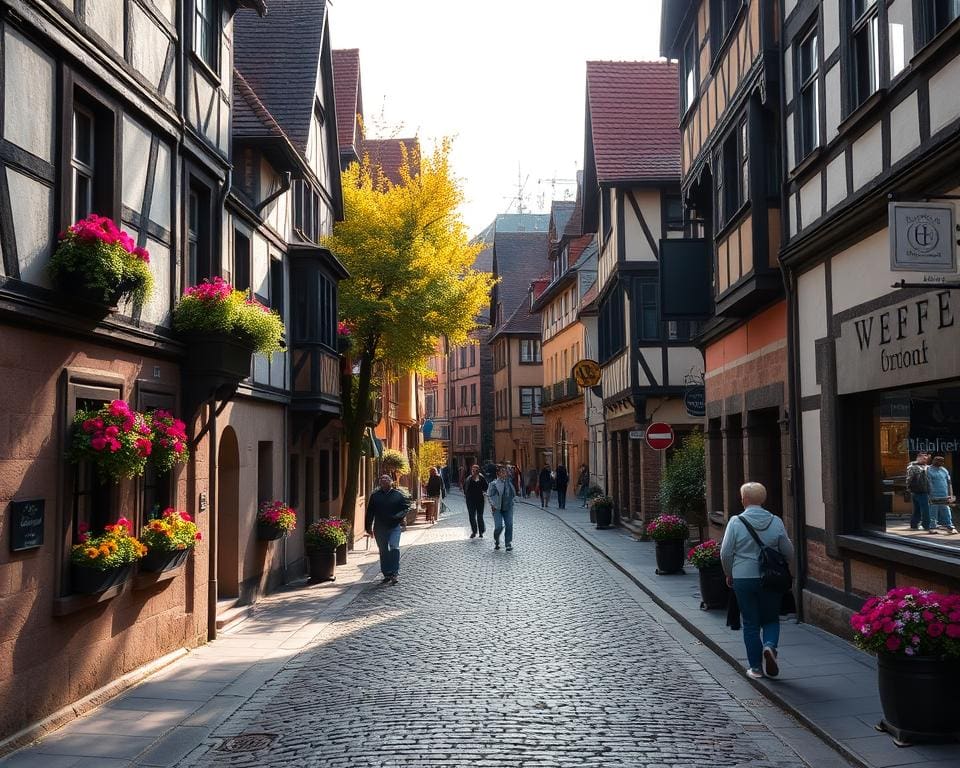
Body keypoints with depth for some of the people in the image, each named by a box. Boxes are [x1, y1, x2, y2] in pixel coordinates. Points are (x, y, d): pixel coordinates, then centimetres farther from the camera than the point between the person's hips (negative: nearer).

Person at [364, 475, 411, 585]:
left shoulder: (398, 495, 1)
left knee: (394, 548, -19)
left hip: (394, 527, -2)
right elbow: (370, 512, 8)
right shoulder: (375, 496, 5)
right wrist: (368, 527, 6)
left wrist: (399, 516, -11)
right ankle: (387, 574, 19)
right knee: (383, 552, 9)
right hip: (380, 528, 2)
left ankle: (395, 573, -13)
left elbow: (406, 507, 7)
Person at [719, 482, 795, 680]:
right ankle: (770, 646, -10)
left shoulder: (736, 522, -9)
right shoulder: (776, 522, -2)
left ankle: (756, 667, 12)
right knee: (771, 619, 17)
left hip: (743, 579, -1)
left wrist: (729, 574, 11)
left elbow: (725, 553, -6)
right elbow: (788, 552, 4)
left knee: (751, 623, 9)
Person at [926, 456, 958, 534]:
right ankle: (932, 527, 7)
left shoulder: (944, 470, 13)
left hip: (944, 496, 4)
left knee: (946, 513, 4)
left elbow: (949, 483, 14)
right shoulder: (929, 470, -2)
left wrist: (951, 495, 6)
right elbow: (927, 484, -5)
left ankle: (950, 527, 7)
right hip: (934, 497, -4)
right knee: (933, 513, 0)